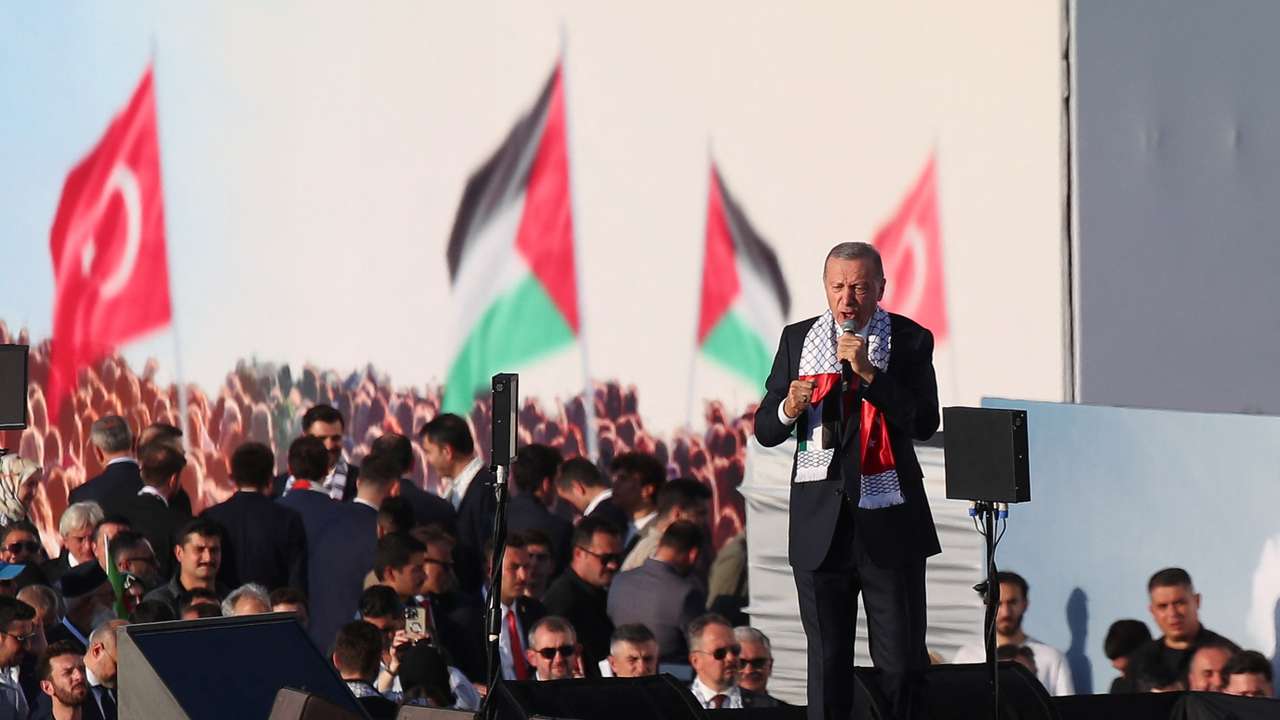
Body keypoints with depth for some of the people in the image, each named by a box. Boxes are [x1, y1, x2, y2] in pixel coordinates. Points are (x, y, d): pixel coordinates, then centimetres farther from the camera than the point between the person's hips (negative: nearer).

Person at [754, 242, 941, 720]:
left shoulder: (911, 341, 1)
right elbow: (764, 430, 10)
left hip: (889, 523, -2)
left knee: (902, 663, -1)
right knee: (827, 663, 5)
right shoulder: (797, 340, 9)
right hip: (821, 525, 2)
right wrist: (789, 410, -13)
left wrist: (868, 371, -17)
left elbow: (925, 423, -10)